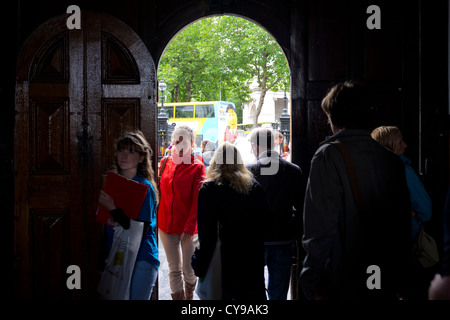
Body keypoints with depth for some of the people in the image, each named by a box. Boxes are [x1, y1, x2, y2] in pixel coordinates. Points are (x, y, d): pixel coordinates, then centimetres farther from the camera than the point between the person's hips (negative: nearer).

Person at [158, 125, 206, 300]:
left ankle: (189, 295, 35)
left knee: (189, 270, 6)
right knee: (174, 269, 8)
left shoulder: (197, 167, -9)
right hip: (166, 224, 3)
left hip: (188, 226, -3)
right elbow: (160, 190, 12)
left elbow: (198, 200, -11)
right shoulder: (165, 162, 5)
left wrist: (189, 228, -16)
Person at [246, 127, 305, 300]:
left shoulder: (248, 171, -11)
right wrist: (301, 241, 13)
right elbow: (301, 209, 4)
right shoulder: (295, 171, -1)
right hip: (284, 241, 2)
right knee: (279, 293, 10)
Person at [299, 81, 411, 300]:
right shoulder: (392, 160, 6)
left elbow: (320, 227, -17)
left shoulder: (328, 157, -11)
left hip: (343, 285, -5)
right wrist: (400, 283, 20)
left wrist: (311, 283, -11)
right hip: (387, 286, 5)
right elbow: (404, 226, 11)